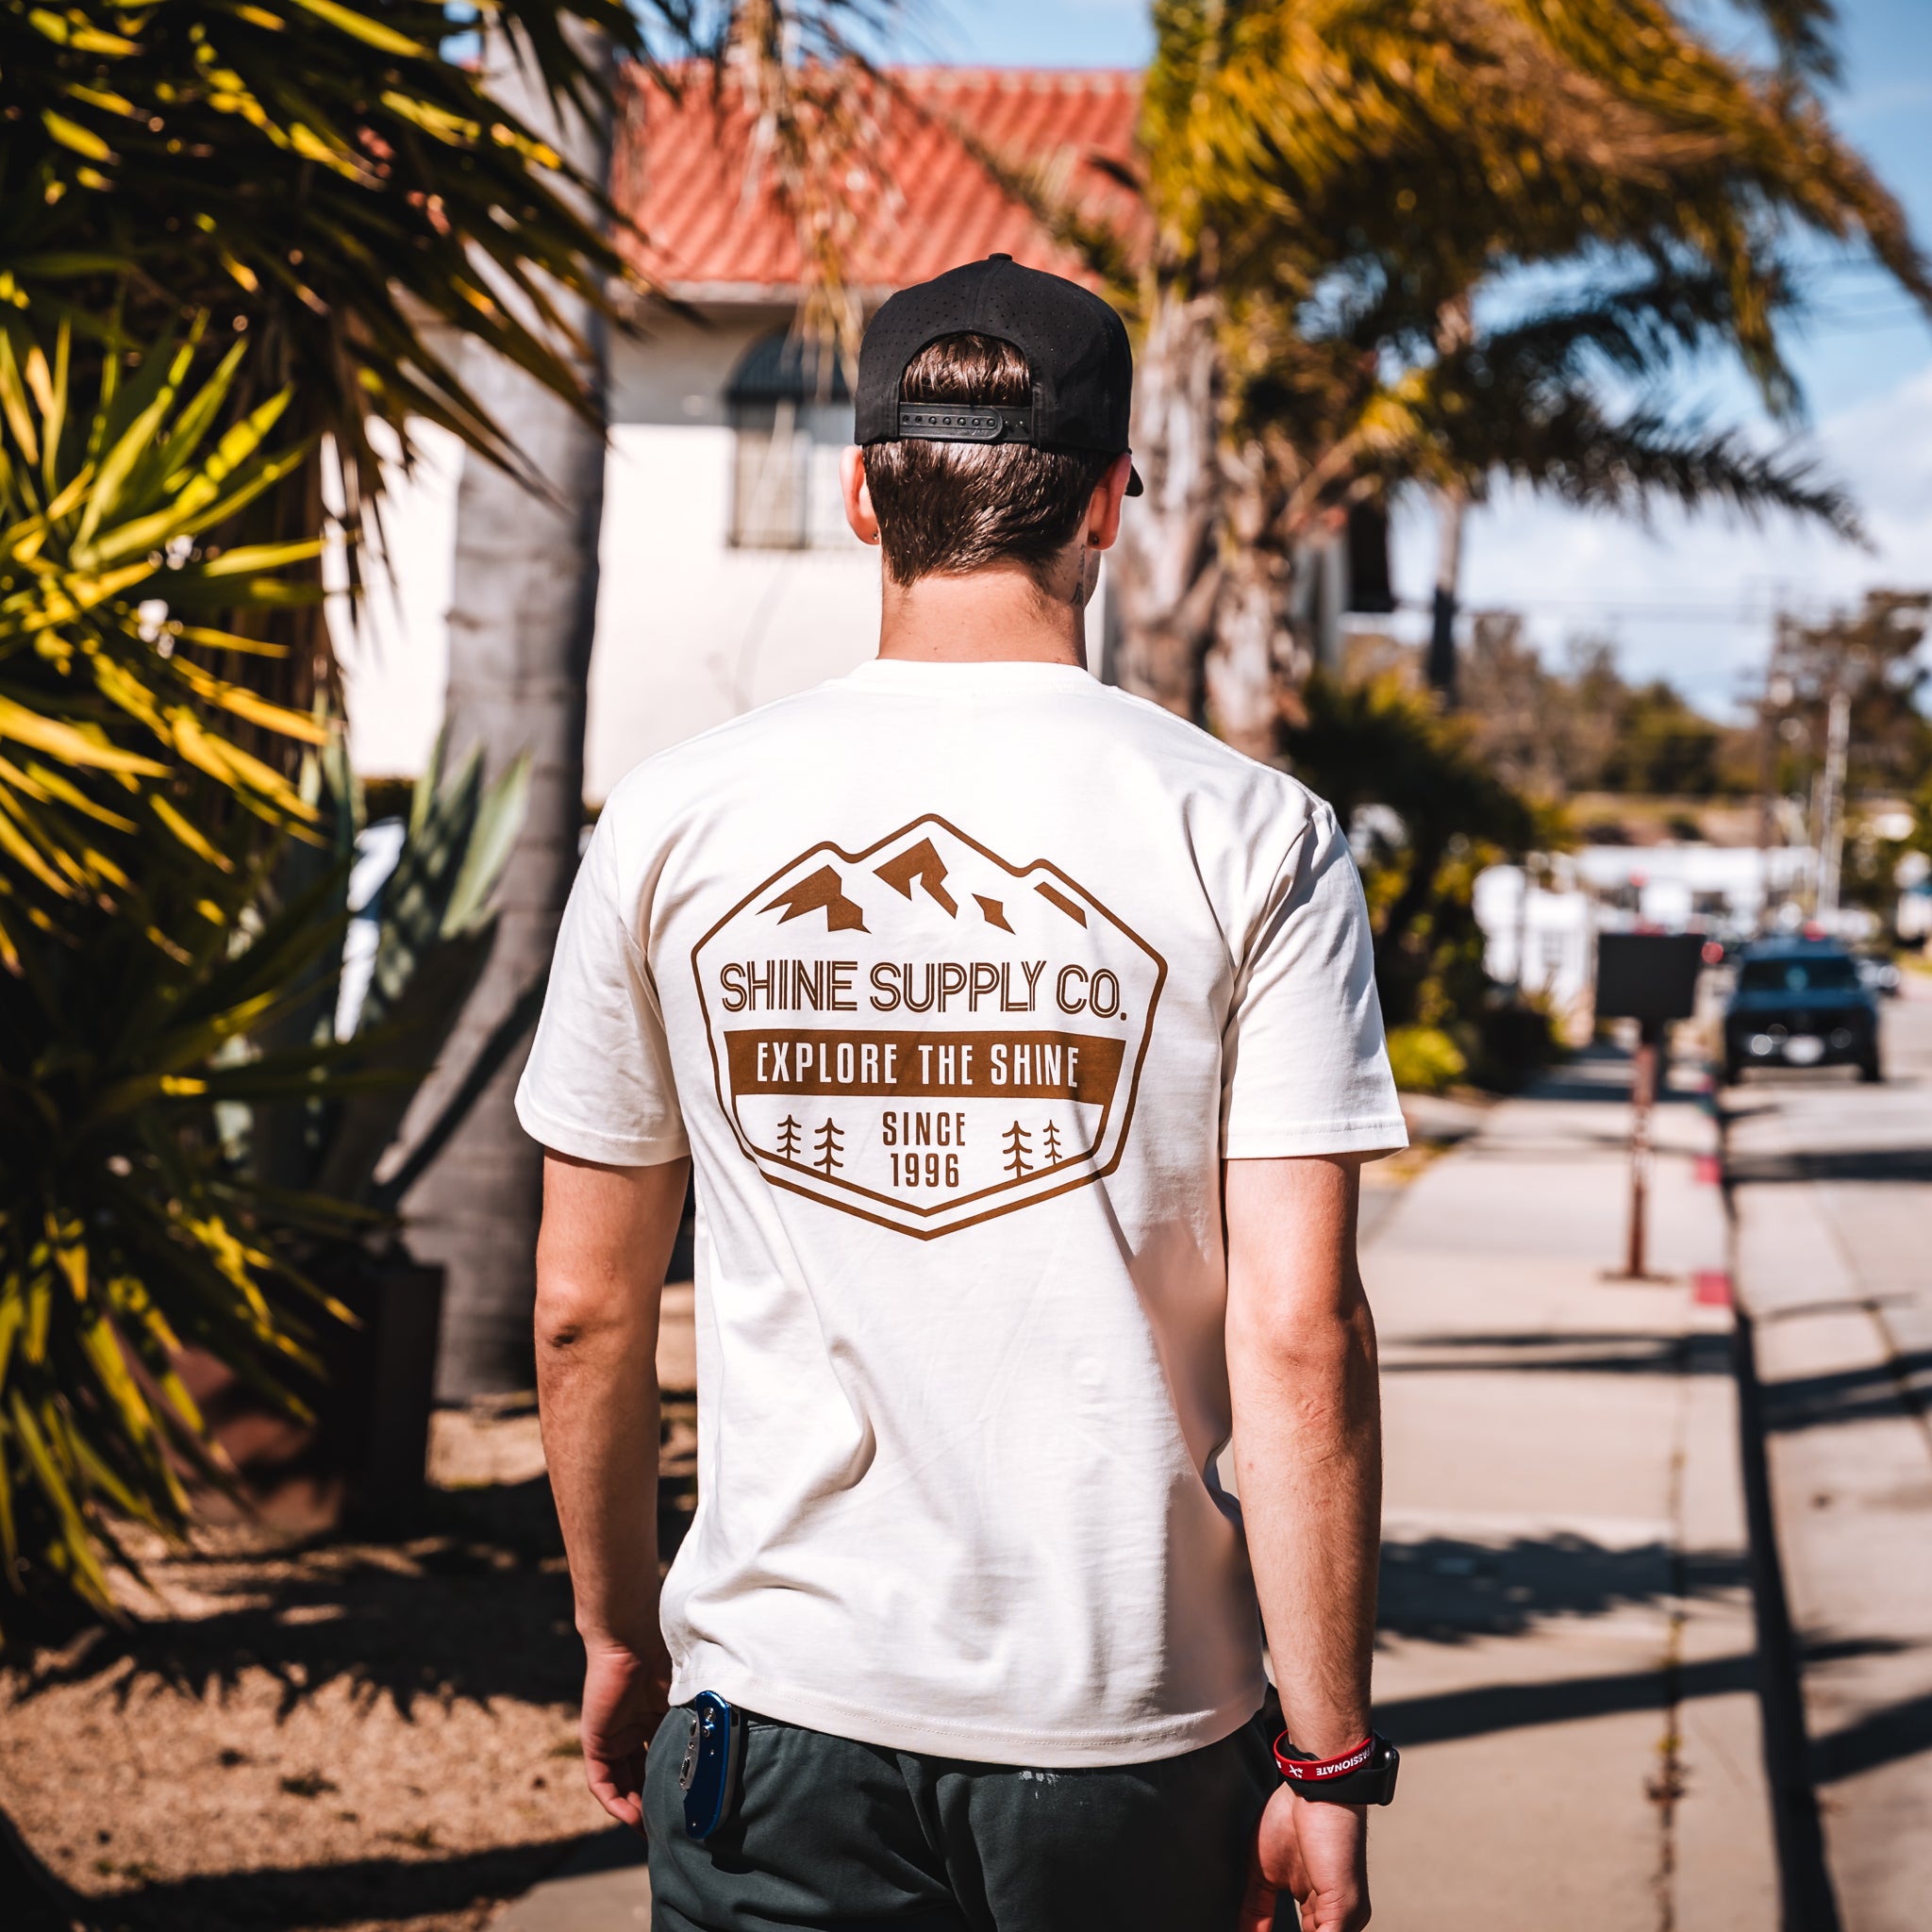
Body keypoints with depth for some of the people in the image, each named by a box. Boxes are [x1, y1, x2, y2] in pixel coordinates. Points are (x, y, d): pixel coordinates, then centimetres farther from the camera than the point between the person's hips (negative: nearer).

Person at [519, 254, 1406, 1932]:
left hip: (783, 1720, 1)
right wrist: (1329, 1757, -4)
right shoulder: (1254, 839, -6)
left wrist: (619, 1636, 18)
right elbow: (1298, 1333, -11)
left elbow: (584, 1309, 4)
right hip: (1139, 1723, 0)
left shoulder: (672, 820, -1)